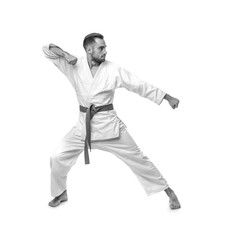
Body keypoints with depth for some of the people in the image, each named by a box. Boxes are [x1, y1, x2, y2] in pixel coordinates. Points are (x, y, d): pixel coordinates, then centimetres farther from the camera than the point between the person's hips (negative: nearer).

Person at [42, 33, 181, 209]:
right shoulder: (74, 66, -4)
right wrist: (65, 54, -22)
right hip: (84, 124, 2)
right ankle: (61, 194, 28)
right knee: (58, 158, 0)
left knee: (137, 158, 2)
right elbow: (47, 49, -2)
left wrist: (168, 97, -4)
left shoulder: (114, 70, -8)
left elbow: (141, 86, -4)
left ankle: (169, 191, 17)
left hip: (109, 124, -2)